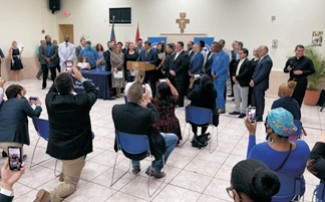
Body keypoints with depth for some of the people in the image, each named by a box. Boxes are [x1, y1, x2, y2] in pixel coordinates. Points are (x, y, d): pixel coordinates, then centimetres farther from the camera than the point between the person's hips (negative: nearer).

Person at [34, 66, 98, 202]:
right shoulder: (81, 101, -23)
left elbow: (53, 89, 13)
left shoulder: (50, 99, -13)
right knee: (71, 185, 9)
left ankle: (65, 172, 48)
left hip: (55, 145, 5)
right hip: (74, 148, -5)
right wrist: (81, 78, 6)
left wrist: (62, 77, 13)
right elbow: (94, 92, 0)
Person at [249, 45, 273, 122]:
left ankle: (259, 117, 14)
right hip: (256, 84, 9)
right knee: (254, 101, 14)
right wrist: (252, 79, 6)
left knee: (260, 101, 2)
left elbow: (263, 74, -20)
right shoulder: (262, 59, 12)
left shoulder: (267, 60, -16)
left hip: (260, 84, -9)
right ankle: (254, 115, 25)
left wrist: (254, 81, -16)